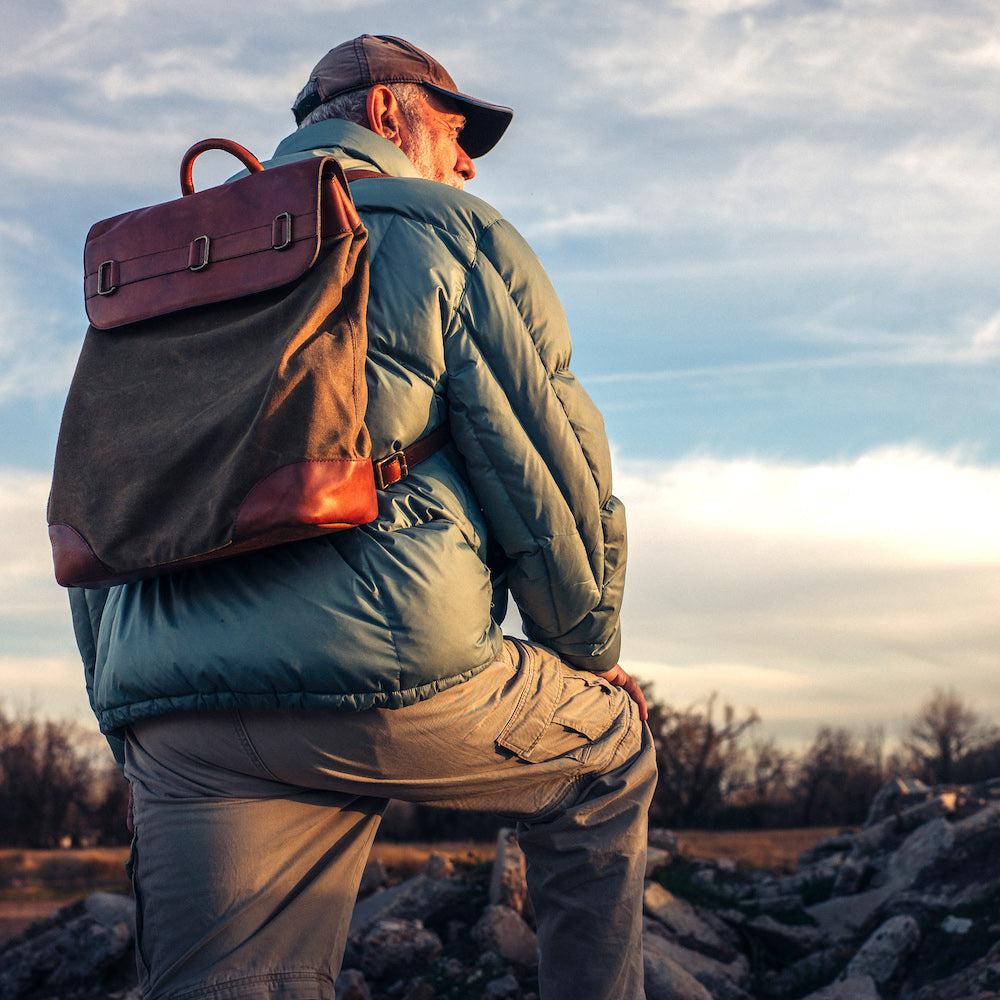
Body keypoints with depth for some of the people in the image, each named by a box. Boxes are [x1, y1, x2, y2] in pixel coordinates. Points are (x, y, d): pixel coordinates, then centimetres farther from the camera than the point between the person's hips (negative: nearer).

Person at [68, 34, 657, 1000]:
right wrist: (593, 653, 17)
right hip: (387, 673, -5)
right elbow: (547, 455, 2)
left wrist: (140, 736, 26)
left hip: (170, 709, 5)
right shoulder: (447, 230, 9)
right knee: (608, 754, 22)